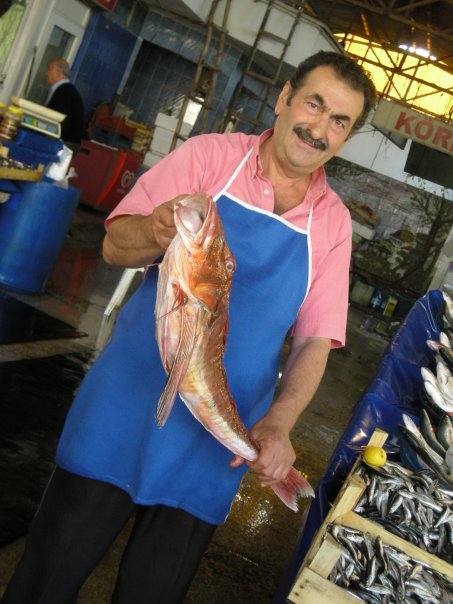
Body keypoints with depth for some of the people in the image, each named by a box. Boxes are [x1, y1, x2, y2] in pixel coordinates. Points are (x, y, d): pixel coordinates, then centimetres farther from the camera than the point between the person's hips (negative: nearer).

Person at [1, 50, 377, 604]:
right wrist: (158, 231, -28)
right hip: (128, 407, -1)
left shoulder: (333, 222, 3)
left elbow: (315, 339, 1)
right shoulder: (210, 154, -2)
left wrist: (278, 423, -15)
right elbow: (115, 245, -5)